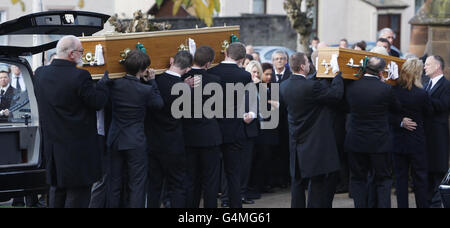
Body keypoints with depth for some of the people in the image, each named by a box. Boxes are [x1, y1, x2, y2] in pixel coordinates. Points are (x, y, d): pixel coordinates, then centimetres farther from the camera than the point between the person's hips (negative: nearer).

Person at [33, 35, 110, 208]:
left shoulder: (40, 74, 1)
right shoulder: (80, 76, -20)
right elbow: (98, 102, -13)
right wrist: (104, 82, 4)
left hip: (52, 146, 7)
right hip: (78, 151, -7)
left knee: (57, 193, 19)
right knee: (77, 195, 1)